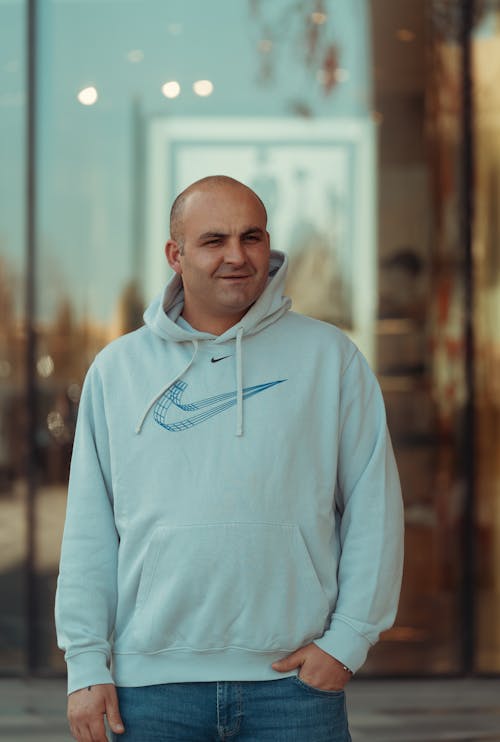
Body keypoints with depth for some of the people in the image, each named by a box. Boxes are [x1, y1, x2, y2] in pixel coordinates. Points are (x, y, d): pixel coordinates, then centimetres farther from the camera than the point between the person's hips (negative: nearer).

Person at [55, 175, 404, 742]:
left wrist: (348, 640, -4)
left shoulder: (328, 356, 5)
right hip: (154, 682, 1)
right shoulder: (117, 368, 9)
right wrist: (86, 663, 1)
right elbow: (89, 532, 8)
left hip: (295, 677, -1)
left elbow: (374, 508, 4)